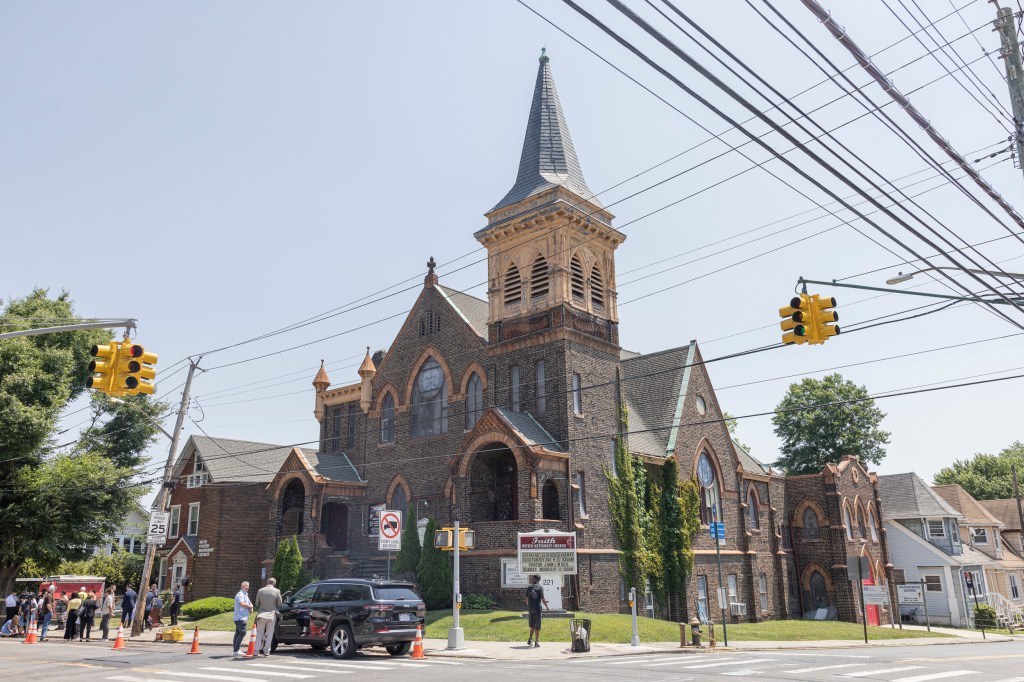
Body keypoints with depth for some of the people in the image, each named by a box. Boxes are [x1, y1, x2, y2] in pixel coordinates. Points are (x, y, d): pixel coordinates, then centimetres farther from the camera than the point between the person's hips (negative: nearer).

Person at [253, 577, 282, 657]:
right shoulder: (277, 591, -7)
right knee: (269, 635, 6)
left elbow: (256, 604, 6)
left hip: (261, 615, 1)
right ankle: (266, 652, 6)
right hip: (272, 615, -1)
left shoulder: (260, 591, -1)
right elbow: (279, 605, -1)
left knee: (259, 634, 12)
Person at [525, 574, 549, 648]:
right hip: (537, 608, -4)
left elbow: (527, 598, 10)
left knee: (532, 625, 16)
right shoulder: (540, 587, -9)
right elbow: (543, 599, -14)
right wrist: (547, 606, -3)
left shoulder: (529, 587, 4)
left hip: (530, 608, 4)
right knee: (537, 626, 3)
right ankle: (537, 642, 7)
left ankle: (530, 640, 7)